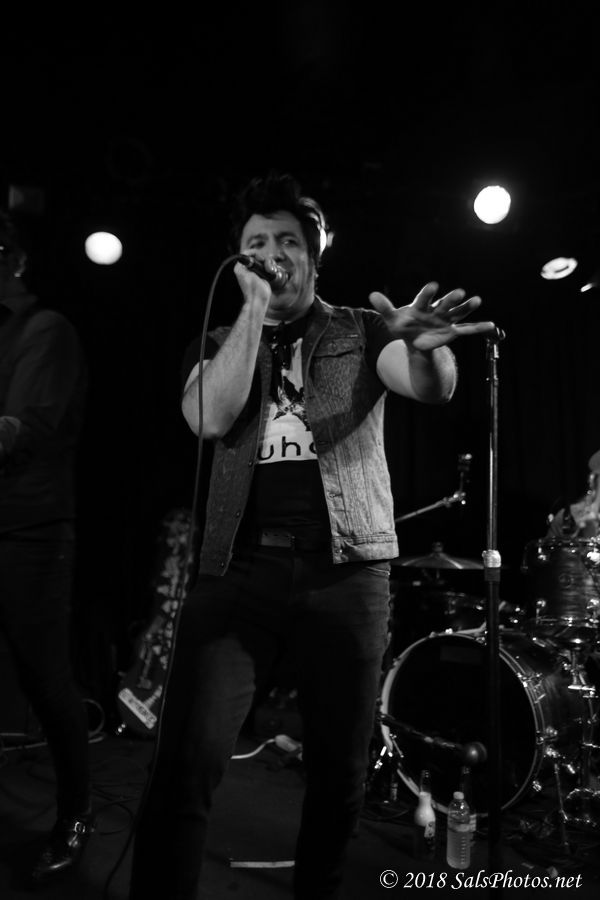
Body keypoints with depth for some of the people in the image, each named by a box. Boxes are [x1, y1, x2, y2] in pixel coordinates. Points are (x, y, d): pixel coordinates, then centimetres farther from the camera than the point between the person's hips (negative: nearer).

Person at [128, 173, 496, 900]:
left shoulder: (361, 331, 9)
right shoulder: (219, 344, 13)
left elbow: (433, 388, -10)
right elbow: (211, 418, -8)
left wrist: (425, 345, -33)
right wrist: (254, 307, -6)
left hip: (346, 571, 0)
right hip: (239, 566, 1)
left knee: (340, 770, 11)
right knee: (185, 765, -9)